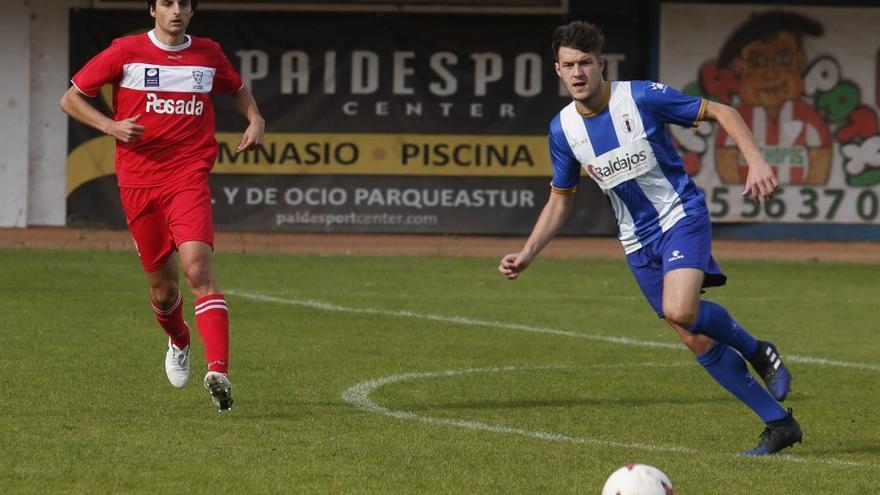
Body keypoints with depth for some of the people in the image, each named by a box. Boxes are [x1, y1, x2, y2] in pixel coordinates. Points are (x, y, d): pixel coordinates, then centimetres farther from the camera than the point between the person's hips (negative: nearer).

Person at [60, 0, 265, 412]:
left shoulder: (208, 54, 9)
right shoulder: (126, 52, 1)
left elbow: (237, 89, 30)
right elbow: (71, 99, 6)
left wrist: (255, 120, 10)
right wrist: (110, 126, -10)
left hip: (188, 179, -1)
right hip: (138, 181, 1)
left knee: (198, 267, -22)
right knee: (162, 285, 8)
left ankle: (218, 372, -33)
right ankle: (178, 341, 44)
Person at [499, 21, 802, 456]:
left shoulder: (642, 97, -14)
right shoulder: (563, 129, -1)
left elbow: (721, 112, -7)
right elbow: (560, 199, 13)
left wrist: (756, 161, -20)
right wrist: (527, 254, 3)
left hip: (681, 217, -5)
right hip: (638, 241, 5)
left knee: (680, 312, -30)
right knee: (697, 342, 1)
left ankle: (755, 350, -1)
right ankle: (779, 424, 12)